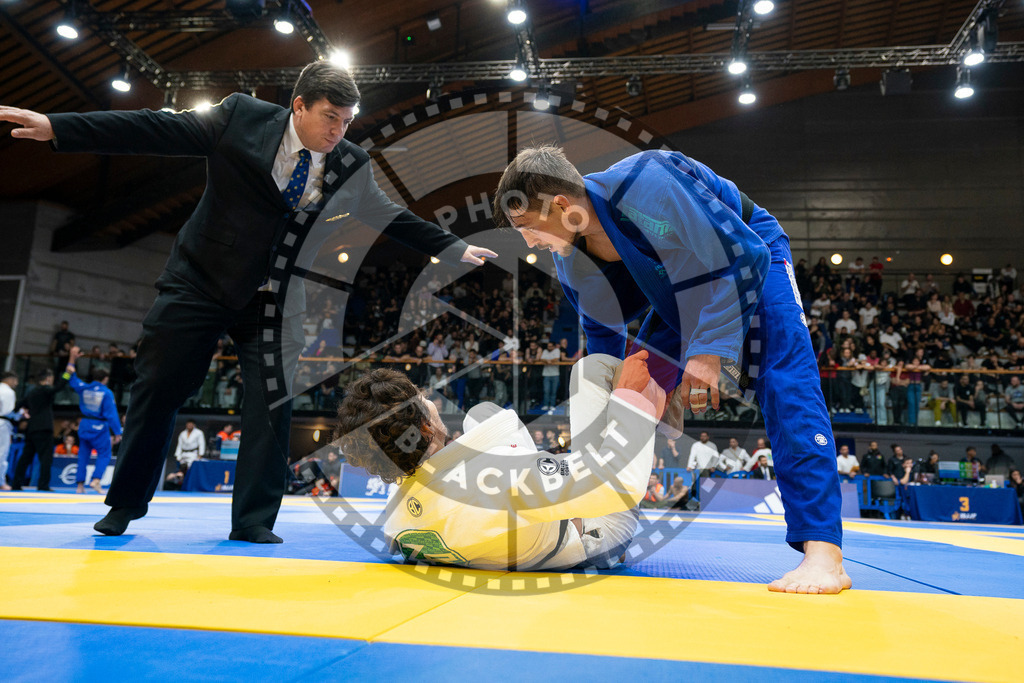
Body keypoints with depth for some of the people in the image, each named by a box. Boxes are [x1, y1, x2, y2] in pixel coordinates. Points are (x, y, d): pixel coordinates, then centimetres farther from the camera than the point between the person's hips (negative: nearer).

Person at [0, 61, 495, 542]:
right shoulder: (241, 117, -10)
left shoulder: (351, 165, -3)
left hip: (272, 303, 2)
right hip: (199, 282, -1)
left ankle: (253, 524, 9)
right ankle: (125, 506, 25)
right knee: (157, 391, 5)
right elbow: (155, 130, -8)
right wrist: (56, 127, -11)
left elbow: (390, 217, 8)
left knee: (272, 406, -4)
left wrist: (455, 248, 6)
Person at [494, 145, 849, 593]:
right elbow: (603, 336, 1)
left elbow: (745, 257, -33)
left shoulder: (649, 183, -39)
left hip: (750, 260, -6)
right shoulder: (570, 257, -16)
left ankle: (823, 553, -28)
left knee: (786, 383, -25)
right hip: (679, 288, 6)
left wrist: (709, 349, -37)